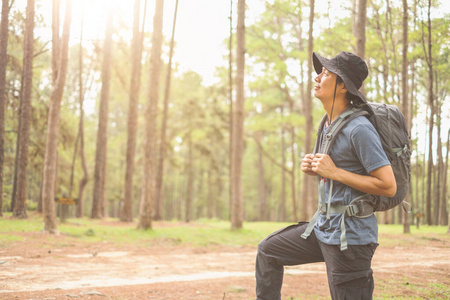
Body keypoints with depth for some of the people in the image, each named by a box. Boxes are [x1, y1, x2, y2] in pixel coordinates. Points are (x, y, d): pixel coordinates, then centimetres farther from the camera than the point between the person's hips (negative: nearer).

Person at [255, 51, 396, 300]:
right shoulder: (329, 124, 10)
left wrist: (334, 172, -20)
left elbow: (388, 186, -22)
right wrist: (315, 169, 2)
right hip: (324, 225, 10)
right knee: (268, 250, 19)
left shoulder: (359, 129, -19)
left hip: (350, 235, -10)